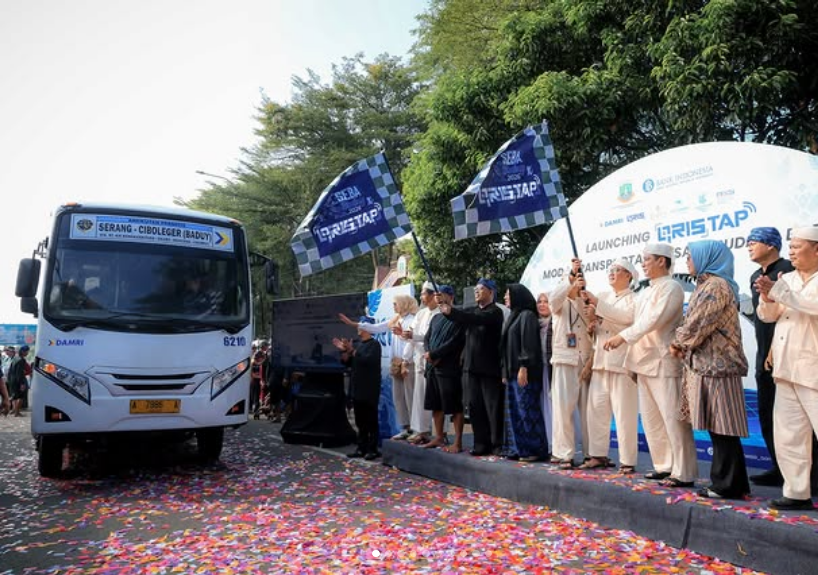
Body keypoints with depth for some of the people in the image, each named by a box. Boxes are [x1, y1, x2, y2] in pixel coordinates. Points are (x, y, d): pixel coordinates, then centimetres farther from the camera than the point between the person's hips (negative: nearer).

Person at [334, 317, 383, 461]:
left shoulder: (374, 344, -8)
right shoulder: (359, 345, 17)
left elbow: (368, 360, -24)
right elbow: (347, 362, 16)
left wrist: (352, 350, -20)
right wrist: (344, 351, -1)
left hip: (370, 390, -8)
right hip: (358, 389, 8)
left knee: (371, 420, -3)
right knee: (360, 421, 11)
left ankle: (373, 449, 1)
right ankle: (362, 448, 17)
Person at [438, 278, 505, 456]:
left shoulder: (495, 312, -5)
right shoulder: (472, 311, 18)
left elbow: (477, 320, -23)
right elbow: (461, 319, 3)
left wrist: (451, 311, -33)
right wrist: (446, 309, -17)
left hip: (489, 367, -6)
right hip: (472, 365, 6)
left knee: (493, 407, -3)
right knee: (475, 406, 6)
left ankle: (498, 444, 2)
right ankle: (482, 443, 11)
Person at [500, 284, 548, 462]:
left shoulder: (527, 315, -7)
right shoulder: (513, 316, 19)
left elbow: (529, 344, -16)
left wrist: (523, 367, -21)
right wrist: (505, 372, 16)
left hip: (524, 372, -9)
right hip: (512, 371, 9)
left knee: (527, 410, -6)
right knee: (514, 411, 7)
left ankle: (535, 449, 1)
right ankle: (520, 448, 12)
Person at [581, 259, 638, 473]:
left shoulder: (634, 298, 1)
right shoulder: (603, 297, 17)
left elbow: (627, 317, -20)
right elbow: (593, 327, 16)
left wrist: (597, 304, -19)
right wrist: (591, 317, -6)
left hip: (622, 361, -6)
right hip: (601, 360, 6)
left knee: (624, 413, -5)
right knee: (596, 408, 5)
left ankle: (627, 461, 2)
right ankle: (598, 455, 13)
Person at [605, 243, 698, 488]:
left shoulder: (671, 288, -8)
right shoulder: (645, 292, 17)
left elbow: (653, 320, -19)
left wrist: (623, 336, -23)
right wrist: (632, 358, 13)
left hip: (664, 362, -9)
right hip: (645, 362, 9)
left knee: (673, 419, -6)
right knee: (651, 419, 12)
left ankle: (683, 473, 0)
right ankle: (664, 465, 22)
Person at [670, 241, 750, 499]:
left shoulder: (716, 286, -13)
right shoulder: (706, 285, 18)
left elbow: (699, 326, -16)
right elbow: (692, 322, 18)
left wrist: (679, 344, -1)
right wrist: (681, 344, 3)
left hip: (716, 364, -10)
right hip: (705, 364, 10)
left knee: (721, 428, -3)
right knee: (717, 427, 12)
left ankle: (727, 485, 5)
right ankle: (727, 482, 19)